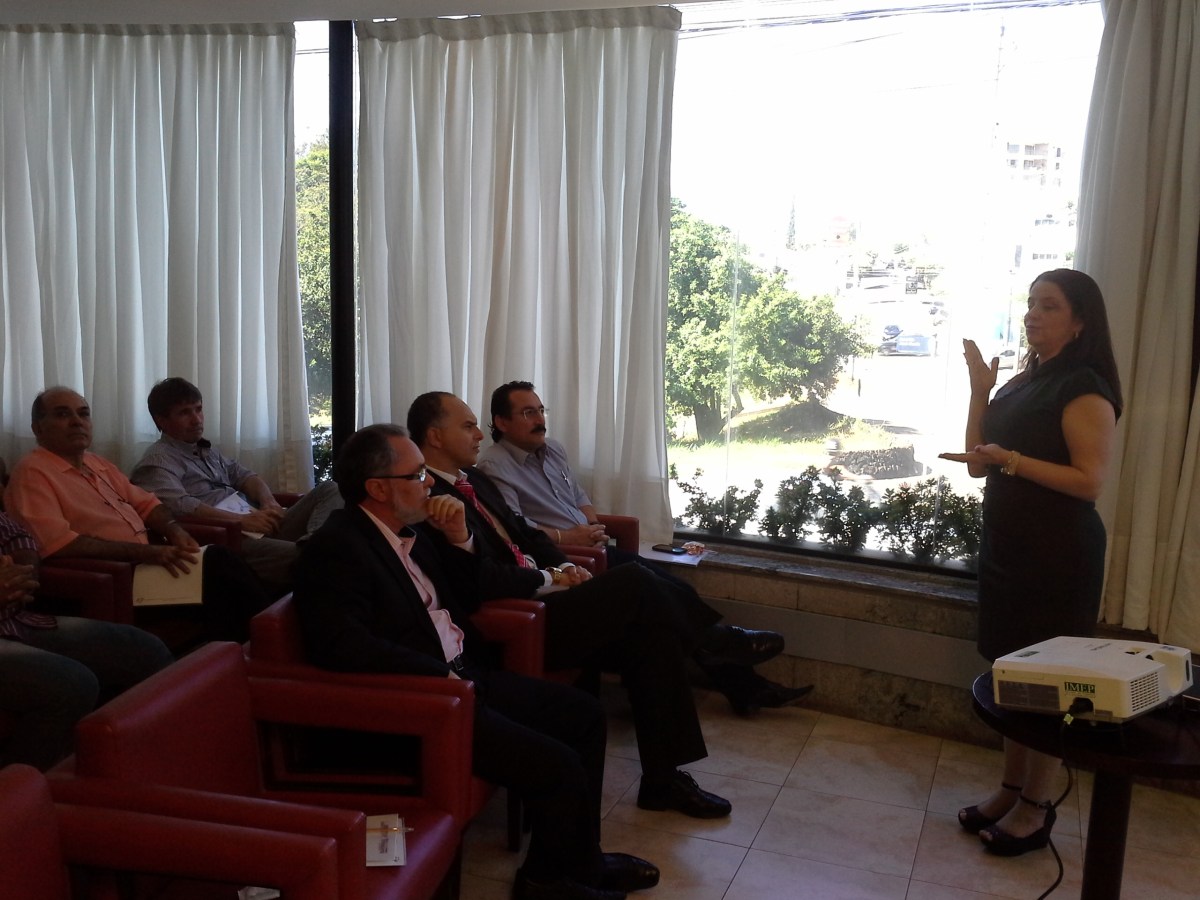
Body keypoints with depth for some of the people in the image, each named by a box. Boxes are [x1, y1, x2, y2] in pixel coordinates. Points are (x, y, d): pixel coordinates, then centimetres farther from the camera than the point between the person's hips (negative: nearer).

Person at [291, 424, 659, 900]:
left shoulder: (406, 531, 11)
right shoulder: (335, 547, -17)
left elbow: (459, 597, 22)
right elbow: (342, 644, -29)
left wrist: (460, 539, 2)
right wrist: (441, 676, -23)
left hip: (464, 675, 10)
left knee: (584, 714, 9)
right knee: (557, 766, -17)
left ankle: (578, 860, 22)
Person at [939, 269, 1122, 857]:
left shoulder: (1084, 388, -12)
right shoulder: (1024, 383, 13)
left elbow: (1089, 481, -19)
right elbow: (979, 463, 10)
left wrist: (1010, 459, -26)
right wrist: (980, 390, 2)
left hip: (1058, 555, -8)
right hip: (1007, 544, 8)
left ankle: (1036, 808, 12)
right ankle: (1011, 788, 25)